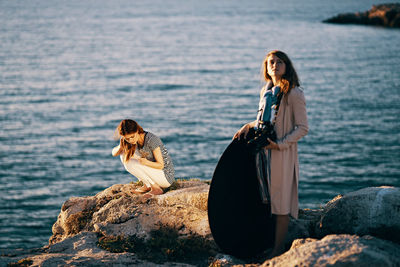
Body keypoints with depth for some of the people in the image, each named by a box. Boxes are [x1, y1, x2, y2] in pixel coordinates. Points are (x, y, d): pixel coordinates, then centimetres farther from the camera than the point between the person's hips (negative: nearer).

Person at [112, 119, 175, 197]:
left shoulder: (151, 140, -26)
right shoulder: (134, 140, -6)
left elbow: (161, 165, -21)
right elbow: (114, 153, 2)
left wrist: (146, 162, -41)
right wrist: (120, 147, -21)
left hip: (166, 177, -8)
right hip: (154, 173, 8)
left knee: (130, 163, -21)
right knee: (124, 155, -1)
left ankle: (156, 188, -9)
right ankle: (147, 185, 4)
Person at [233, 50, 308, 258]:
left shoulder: (294, 94, -10)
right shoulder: (265, 91, 11)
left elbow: (302, 128, -11)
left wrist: (280, 144, -18)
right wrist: (249, 126, 6)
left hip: (283, 153, -7)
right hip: (263, 150, 7)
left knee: (280, 200, -1)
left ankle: (278, 249, 6)